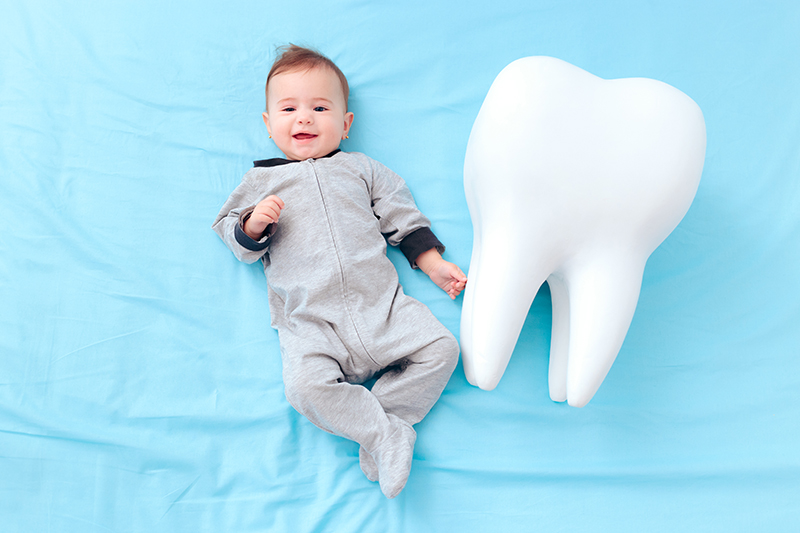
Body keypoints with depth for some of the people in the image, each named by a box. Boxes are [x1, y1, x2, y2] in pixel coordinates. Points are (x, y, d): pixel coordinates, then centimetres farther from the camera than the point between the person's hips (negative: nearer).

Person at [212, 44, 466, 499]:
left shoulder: (361, 168, 20)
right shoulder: (262, 181, 17)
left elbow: (403, 218, 20)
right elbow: (236, 239, 16)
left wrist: (436, 265, 11)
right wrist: (253, 224, -7)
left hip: (382, 304, 2)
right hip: (310, 321, -2)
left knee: (441, 348, -15)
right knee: (307, 386, -28)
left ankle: (378, 434, -9)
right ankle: (387, 434, -16)